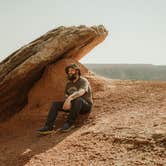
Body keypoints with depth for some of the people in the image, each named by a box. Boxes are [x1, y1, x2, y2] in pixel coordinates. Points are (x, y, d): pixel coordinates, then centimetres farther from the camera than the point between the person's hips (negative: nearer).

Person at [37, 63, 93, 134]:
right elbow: (66, 96, 10)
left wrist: (69, 98, -48)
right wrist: (67, 102, -15)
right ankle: (49, 127, -23)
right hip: (72, 105, 6)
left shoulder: (84, 81, -13)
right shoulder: (68, 83, 10)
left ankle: (69, 123, -31)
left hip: (86, 105, -6)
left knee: (78, 99, -39)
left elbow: (81, 92, -33)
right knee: (55, 104, -10)